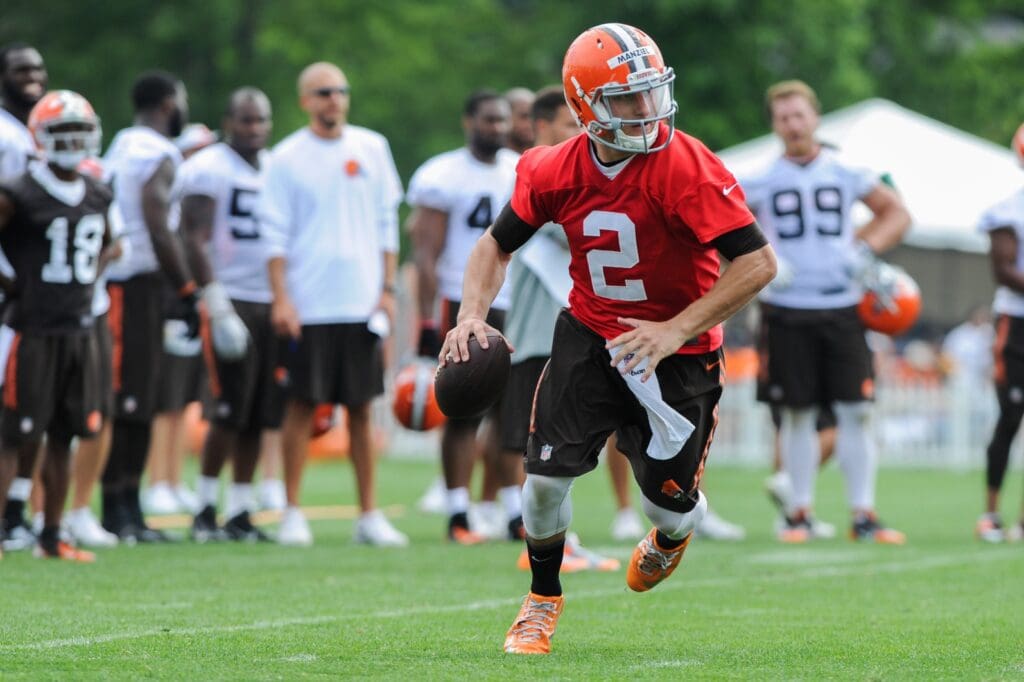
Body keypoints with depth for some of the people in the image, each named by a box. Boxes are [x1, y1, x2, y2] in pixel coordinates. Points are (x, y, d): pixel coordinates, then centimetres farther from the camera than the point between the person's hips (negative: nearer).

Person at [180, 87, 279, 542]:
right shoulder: (208, 170, -5)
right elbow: (195, 241, -11)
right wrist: (218, 307, -17)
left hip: (273, 302, 6)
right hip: (231, 298, -6)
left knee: (258, 417, 4)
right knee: (228, 414, -9)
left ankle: (241, 513, 9)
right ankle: (206, 511, 0)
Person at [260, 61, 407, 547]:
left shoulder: (371, 149, 8)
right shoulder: (287, 158, -1)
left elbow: (386, 223, 11)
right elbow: (276, 234, -3)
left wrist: (387, 289, 5)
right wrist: (280, 298, -11)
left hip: (362, 302, 3)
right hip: (308, 304, -3)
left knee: (361, 408, 5)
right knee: (302, 404, 0)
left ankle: (369, 513, 9)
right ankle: (292, 513, 6)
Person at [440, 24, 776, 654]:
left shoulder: (684, 167, -25)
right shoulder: (555, 172, -11)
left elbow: (758, 263, -27)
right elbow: (497, 246, 6)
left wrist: (676, 331, -30)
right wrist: (472, 315, -12)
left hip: (676, 349, -3)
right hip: (589, 335, 3)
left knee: (670, 501, 5)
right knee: (547, 477, -4)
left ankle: (674, 536, 46)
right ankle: (543, 599, 24)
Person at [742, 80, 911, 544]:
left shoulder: (846, 174, 4)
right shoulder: (762, 180, 1)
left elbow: (896, 213, 14)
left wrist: (866, 250, -2)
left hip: (842, 307, 1)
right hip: (787, 309, -1)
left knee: (855, 411, -3)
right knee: (798, 414, 3)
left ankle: (863, 514, 2)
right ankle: (800, 511, 12)